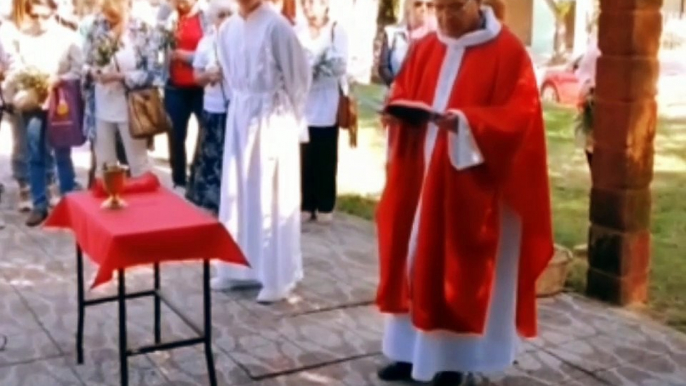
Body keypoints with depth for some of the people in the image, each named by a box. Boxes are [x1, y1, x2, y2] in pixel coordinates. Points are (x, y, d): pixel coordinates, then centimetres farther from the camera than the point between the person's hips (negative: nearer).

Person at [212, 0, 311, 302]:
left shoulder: (275, 25, -14)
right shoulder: (228, 29, 5)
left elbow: (298, 73, -8)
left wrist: (287, 112, 0)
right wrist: (242, 103, 13)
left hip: (273, 119, -6)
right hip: (240, 116, 6)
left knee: (272, 199, -1)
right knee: (237, 194, 11)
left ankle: (278, 278, 9)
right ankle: (239, 268, 24)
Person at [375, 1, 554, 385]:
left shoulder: (507, 51, -9)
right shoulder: (425, 48, 9)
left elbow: (519, 113, -16)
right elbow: (402, 93, 15)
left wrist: (466, 122, -29)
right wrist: (399, 111, -8)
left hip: (471, 185, -6)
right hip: (421, 175, 6)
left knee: (459, 269, 0)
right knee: (415, 260, 10)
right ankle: (411, 351, 22)